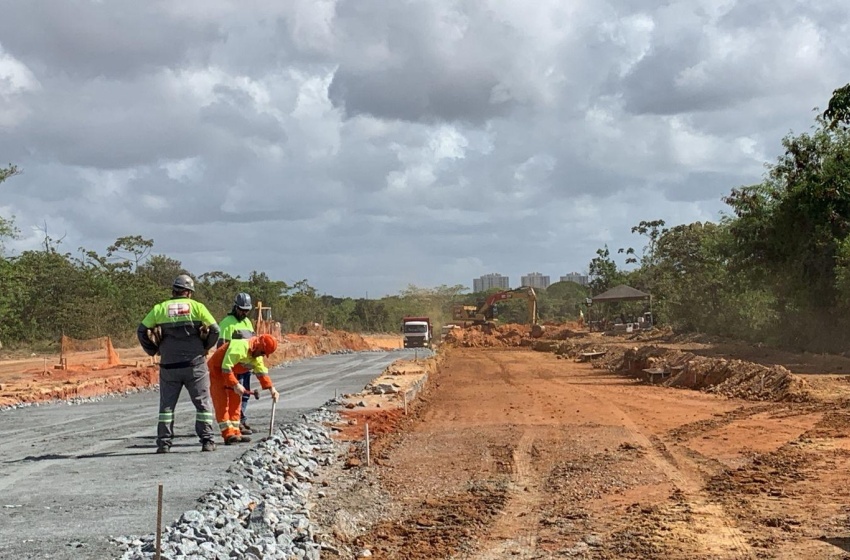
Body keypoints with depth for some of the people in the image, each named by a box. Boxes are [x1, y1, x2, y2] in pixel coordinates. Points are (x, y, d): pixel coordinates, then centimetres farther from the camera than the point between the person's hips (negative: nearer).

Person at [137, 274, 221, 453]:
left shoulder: (159, 309, 6)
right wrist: (204, 348, 12)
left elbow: (142, 331, 5)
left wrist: (153, 351, 17)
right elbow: (214, 330, -3)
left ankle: (164, 442, 7)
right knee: (203, 403, 7)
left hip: (169, 365, 1)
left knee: (167, 404, 11)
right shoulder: (197, 307, 1)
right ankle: (207, 440, 3)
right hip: (195, 364, -1)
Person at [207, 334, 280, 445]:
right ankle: (228, 434, -17)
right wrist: (236, 384, -35)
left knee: (235, 401, 7)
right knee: (222, 402, -12)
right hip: (217, 369, -10)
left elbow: (261, 372, 6)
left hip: (230, 373, 10)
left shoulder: (257, 356, 0)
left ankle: (235, 432, 11)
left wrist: (271, 388, -4)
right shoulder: (240, 347, -30)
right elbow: (226, 367, -33)